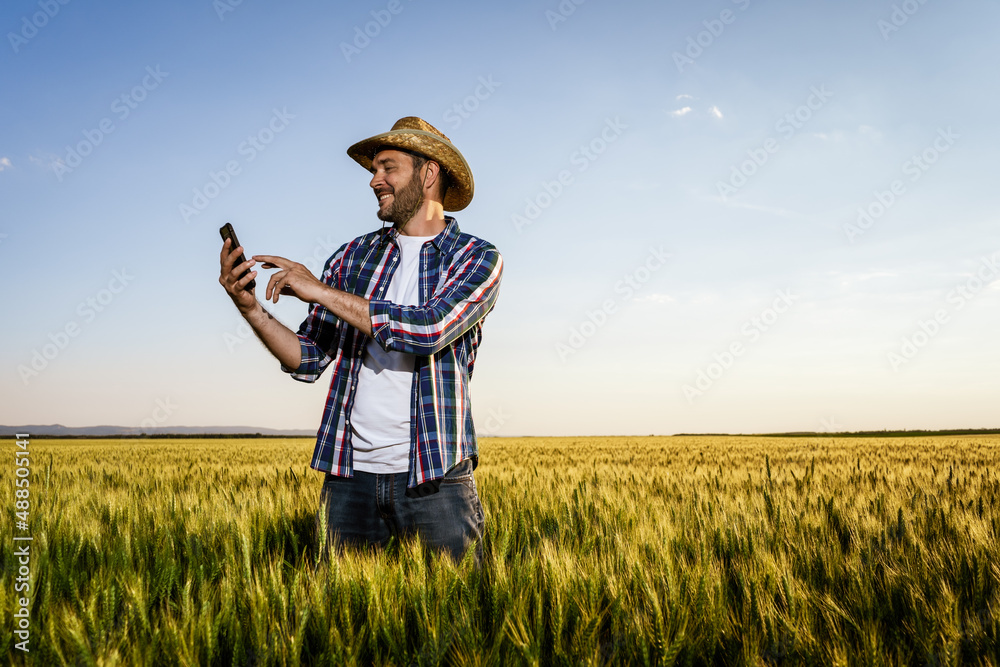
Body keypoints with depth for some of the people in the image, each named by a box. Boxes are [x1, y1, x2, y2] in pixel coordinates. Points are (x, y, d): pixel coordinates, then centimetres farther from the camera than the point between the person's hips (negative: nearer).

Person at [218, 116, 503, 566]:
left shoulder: (478, 259, -1)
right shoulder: (352, 257, 11)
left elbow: (429, 329, -19)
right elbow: (308, 360, 10)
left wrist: (320, 291, -14)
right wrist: (250, 307, -6)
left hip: (435, 475, -3)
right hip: (350, 471, 3)